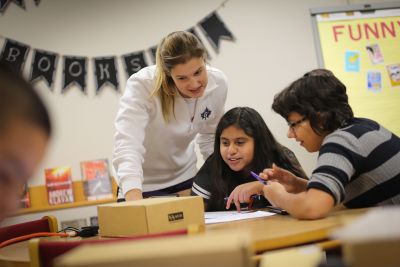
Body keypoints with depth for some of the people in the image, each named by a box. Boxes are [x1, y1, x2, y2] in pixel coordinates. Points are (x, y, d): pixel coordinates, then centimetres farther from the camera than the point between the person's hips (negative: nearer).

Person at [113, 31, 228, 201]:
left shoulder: (217, 83, -16)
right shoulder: (141, 86, -31)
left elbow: (210, 138, 1)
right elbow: (127, 144, -44)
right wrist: (134, 196, -59)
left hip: (184, 177, 4)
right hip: (143, 183, -3)